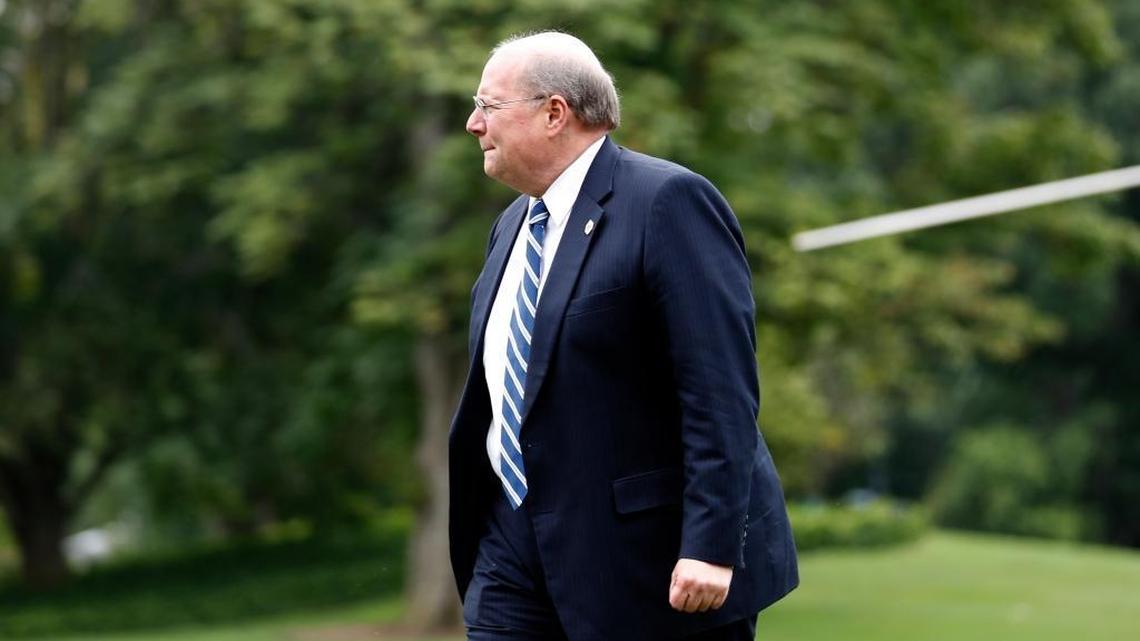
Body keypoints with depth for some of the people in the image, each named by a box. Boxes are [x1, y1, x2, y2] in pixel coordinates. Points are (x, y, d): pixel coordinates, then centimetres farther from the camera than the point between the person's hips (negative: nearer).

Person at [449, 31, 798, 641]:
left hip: (656, 551, -7)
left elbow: (721, 388, -19)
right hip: (519, 545, 8)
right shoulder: (513, 224, 15)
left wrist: (711, 544, -24)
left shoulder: (668, 202, -12)